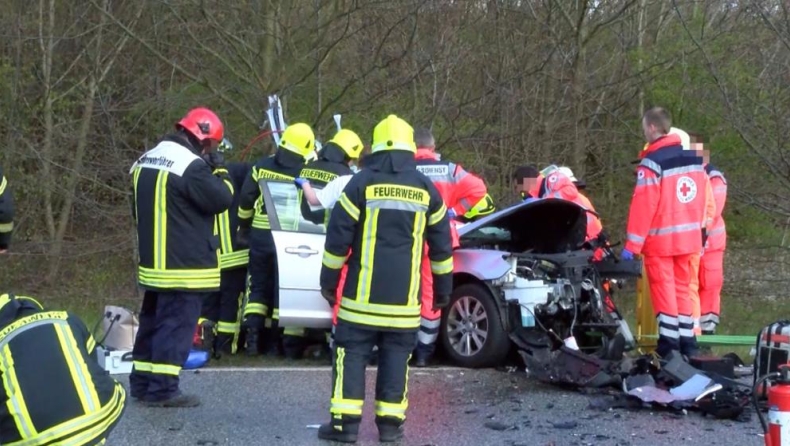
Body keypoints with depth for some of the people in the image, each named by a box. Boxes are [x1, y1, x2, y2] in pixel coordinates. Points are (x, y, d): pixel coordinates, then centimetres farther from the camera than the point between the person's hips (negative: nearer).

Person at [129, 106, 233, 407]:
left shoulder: (147, 160, 13)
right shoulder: (192, 165, -18)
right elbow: (220, 200, -15)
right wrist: (218, 170, -2)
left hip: (154, 263, 9)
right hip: (184, 266, -9)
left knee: (152, 321, 16)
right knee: (176, 325, -5)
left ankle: (142, 382, 23)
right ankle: (162, 389, -5)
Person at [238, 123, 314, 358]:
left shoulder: (262, 166, -1)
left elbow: (246, 198, 3)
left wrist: (244, 225, 16)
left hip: (260, 235, 2)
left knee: (258, 286, 11)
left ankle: (252, 334, 0)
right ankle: (274, 340, 8)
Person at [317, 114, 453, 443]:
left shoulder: (361, 183, -3)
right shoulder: (426, 189, 5)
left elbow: (338, 237, -4)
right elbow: (441, 245, 10)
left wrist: (328, 280, 5)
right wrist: (443, 288, 19)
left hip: (363, 294, -2)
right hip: (404, 296, 2)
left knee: (352, 353, 3)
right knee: (396, 356, 8)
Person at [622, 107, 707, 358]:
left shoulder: (652, 162, -14)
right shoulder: (693, 156, 8)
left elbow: (643, 206, -17)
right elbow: (702, 199, 11)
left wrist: (632, 245, -14)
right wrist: (697, 229, 19)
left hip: (661, 240, -7)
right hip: (688, 237, 7)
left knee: (664, 291, -1)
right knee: (682, 289, 14)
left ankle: (669, 347, -1)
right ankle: (688, 344, 16)